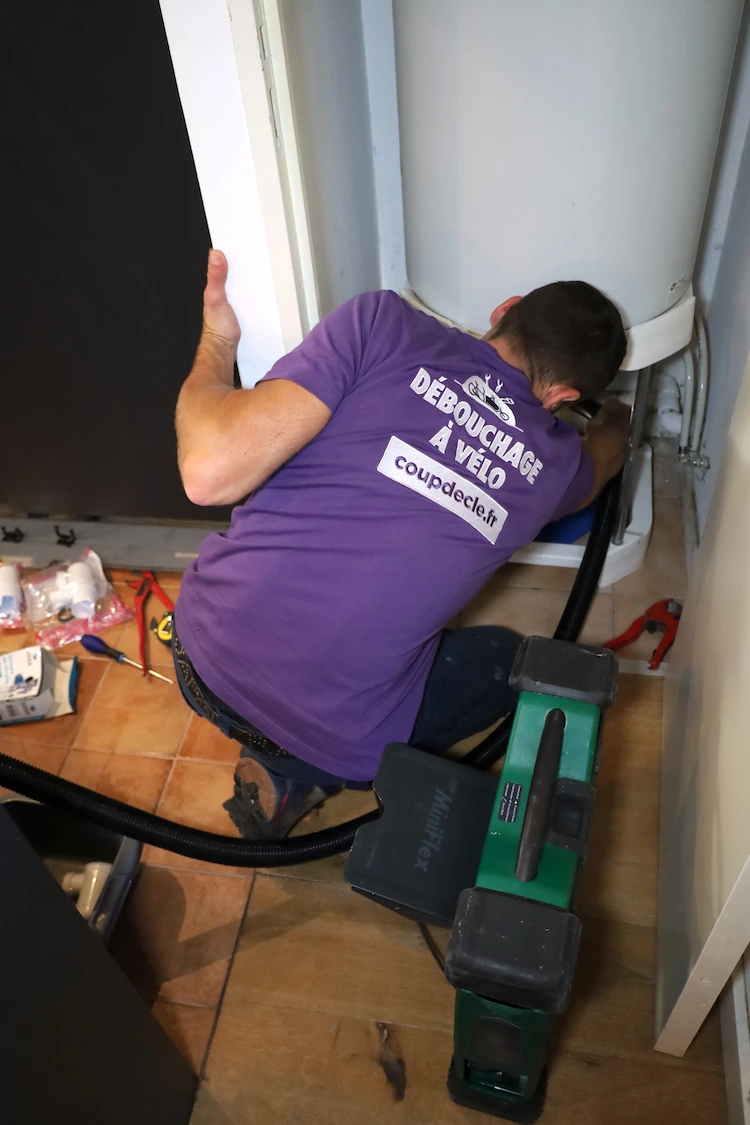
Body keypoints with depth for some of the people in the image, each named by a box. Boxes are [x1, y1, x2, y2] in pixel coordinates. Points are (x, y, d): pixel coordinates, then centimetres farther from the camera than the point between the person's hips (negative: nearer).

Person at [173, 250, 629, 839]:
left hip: (204, 658, 3)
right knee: (505, 655, 24)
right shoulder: (555, 464, -1)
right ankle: (294, 775, 10)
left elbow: (213, 471, -18)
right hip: (337, 740, -2)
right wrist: (617, 417, 49)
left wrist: (215, 346, 1)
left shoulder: (384, 322, -9)